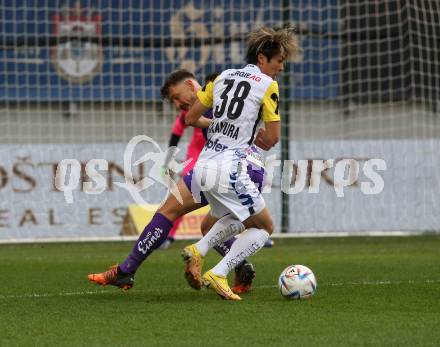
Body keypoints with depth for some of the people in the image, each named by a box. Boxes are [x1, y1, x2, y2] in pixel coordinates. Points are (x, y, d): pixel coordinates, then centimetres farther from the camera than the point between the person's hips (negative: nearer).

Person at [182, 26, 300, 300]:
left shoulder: (224, 77, 13)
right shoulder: (267, 85, -5)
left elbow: (191, 118, 15)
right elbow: (273, 138, -5)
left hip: (203, 167, 7)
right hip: (229, 170, -7)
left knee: (240, 218, 29)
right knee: (265, 226, 9)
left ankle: (199, 251, 9)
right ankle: (218, 275, -4)